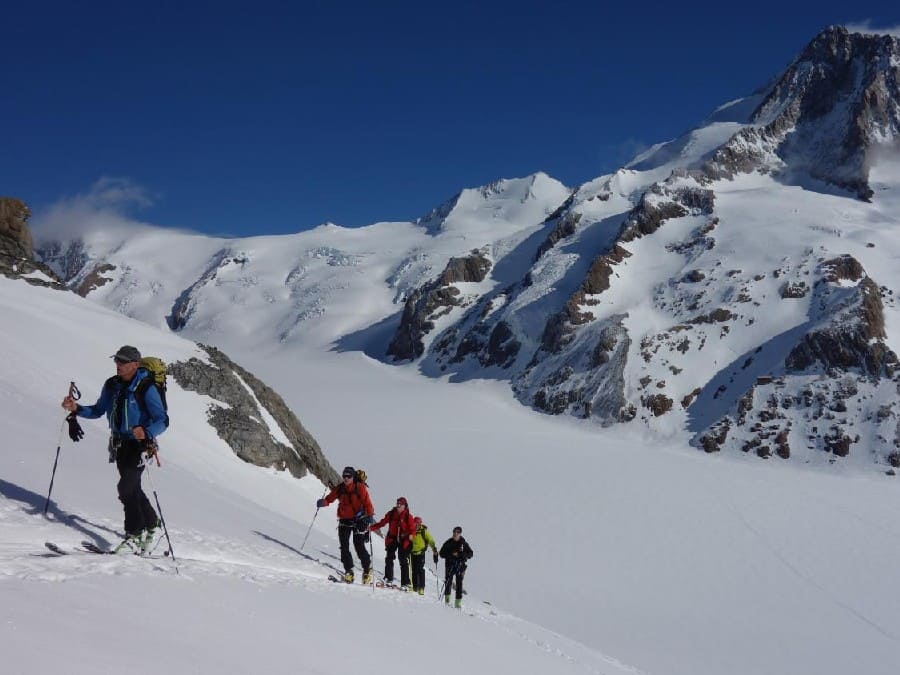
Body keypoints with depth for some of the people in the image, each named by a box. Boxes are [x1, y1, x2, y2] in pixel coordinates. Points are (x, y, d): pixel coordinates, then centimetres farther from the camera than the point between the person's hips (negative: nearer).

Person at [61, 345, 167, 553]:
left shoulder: (146, 388, -17)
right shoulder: (111, 385, 1)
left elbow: (162, 421, -19)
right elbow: (98, 411, 13)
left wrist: (146, 432, -38)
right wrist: (76, 408, -4)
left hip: (139, 444, -7)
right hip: (119, 444, 7)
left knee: (126, 487, -17)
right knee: (132, 489, 16)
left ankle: (134, 537, -9)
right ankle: (152, 524, 36)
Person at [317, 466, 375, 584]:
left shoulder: (360, 487, -6)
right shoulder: (339, 488, 5)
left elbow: (367, 502, -11)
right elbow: (330, 497, 2)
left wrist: (370, 515, -23)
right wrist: (323, 502, -20)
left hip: (358, 520, -4)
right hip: (344, 520, 4)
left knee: (359, 546, -9)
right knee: (344, 547, -1)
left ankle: (367, 569, 9)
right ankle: (348, 571, 8)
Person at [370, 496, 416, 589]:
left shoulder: (408, 516, -4)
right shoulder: (391, 514, 4)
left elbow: (412, 528, -7)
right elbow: (382, 522, 6)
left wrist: (411, 535, -28)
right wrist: (372, 528, -4)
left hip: (403, 540, -3)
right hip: (392, 539, 3)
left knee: (404, 562, -3)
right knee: (389, 559, 1)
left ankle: (405, 583, -1)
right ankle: (388, 579, 14)